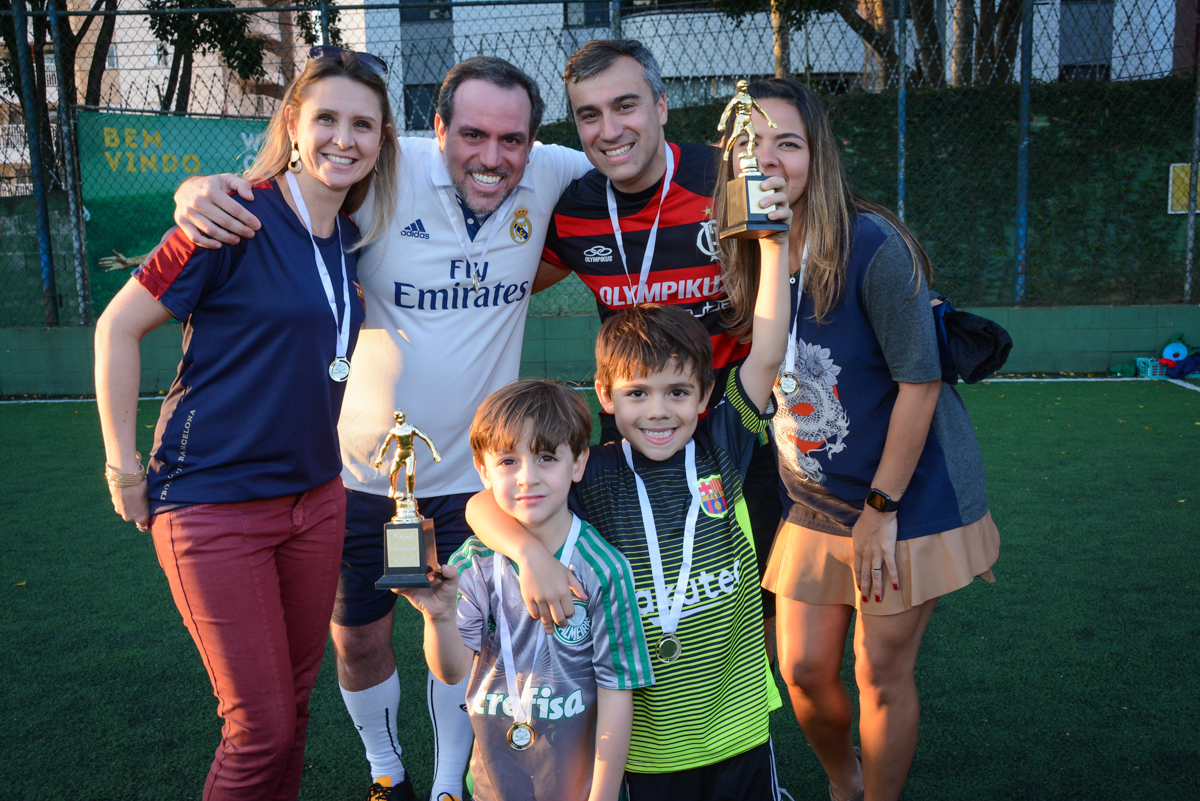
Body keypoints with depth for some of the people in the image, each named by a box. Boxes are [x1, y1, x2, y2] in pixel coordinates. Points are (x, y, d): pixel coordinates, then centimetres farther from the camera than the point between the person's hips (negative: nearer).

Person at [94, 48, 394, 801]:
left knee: (295, 702, 16)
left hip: (315, 496, 6)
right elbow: (118, 326, -10)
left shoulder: (349, 236, 6)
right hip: (215, 505, -6)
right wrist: (124, 467, -8)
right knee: (262, 729, 0)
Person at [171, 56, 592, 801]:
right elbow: (265, 196, -13)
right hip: (363, 469, -1)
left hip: (473, 469, 1)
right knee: (359, 639, 14)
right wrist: (196, 194, -35)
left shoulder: (549, 176, -10)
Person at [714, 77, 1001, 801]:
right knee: (804, 671, 10)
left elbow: (919, 380, -18)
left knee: (883, 677, 5)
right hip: (812, 504, 5)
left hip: (909, 497, -5)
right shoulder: (739, 260, -4)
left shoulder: (870, 244, -21)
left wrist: (881, 509, -15)